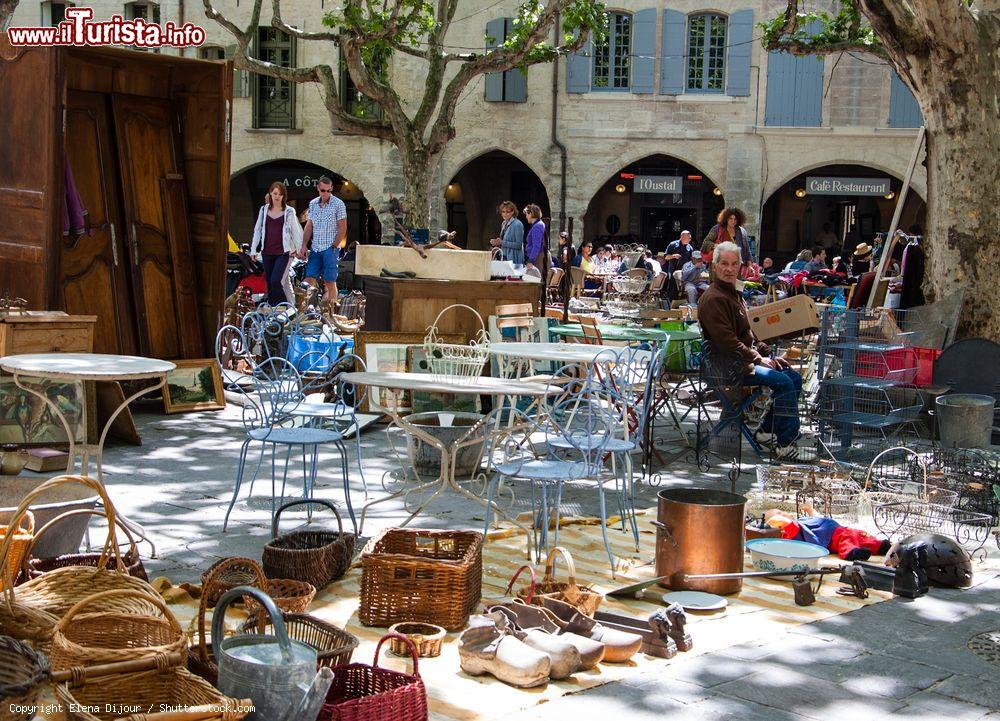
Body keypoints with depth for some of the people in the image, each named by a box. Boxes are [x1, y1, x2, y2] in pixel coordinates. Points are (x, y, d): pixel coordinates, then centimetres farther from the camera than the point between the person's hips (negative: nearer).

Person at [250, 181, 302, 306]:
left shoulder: (289, 211, 1)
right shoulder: (264, 209, 10)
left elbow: (296, 231, 4)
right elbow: (258, 230, 14)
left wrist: (299, 249, 2)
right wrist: (253, 249, 11)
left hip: (283, 252, -4)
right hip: (267, 252, 4)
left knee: (276, 281, -17)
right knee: (269, 283, 8)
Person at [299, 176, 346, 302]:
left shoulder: (338, 204, -5)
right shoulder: (313, 203, 10)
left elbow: (342, 228, -6)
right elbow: (309, 226, 15)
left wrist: (334, 247, -10)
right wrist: (304, 246, 8)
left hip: (330, 249, -5)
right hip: (315, 248, 5)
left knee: (330, 282, -5)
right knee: (309, 279, -1)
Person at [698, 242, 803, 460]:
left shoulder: (734, 294, 18)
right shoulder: (714, 299, -16)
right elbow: (726, 341, -23)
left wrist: (768, 354, 14)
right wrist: (758, 359, -18)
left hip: (748, 357, 11)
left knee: (794, 378, 8)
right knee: (784, 383, -21)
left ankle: (767, 430, 12)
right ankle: (785, 444, -16)